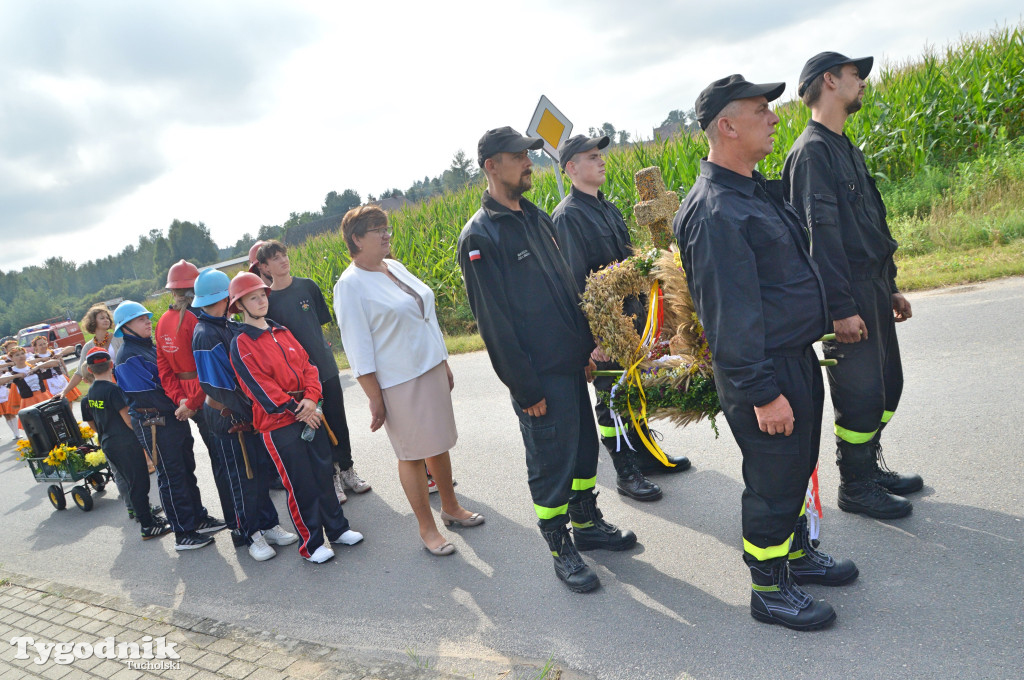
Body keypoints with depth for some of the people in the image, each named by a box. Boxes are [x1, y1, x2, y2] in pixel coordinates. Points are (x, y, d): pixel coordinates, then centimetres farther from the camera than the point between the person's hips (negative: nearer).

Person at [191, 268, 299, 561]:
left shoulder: (231, 326, 9)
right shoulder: (205, 336, -18)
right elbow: (219, 386, -19)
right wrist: (248, 414, -14)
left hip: (251, 413, 8)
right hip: (229, 419, -8)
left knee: (262, 470, 14)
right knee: (244, 478, 5)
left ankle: (267, 525, 29)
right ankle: (251, 534, 21)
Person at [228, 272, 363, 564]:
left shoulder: (281, 331, 13)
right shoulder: (241, 344, -6)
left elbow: (306, 364, 8)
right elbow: (258, 385, -13)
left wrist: (311, 398, -9)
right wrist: (294, 408, -16)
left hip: (308, 414, 6)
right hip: (277, 422, -6)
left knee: (323, 472, 12)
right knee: (300, 484, 0)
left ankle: (338, 529, 26)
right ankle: (311, 543, 14)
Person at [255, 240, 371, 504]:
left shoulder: (307, 286, 2)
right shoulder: (267, 299, -5)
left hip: (326, 365, 2)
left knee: (337, 420, 10)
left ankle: (346, 470, 26)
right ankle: (329, 476, 19)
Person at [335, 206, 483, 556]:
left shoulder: (395, 267, 10)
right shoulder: (350, 285, -12)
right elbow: (358, 348, -14)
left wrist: (444, 363, 17)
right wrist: (374, 399, -15)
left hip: (431, 369, 7)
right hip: (398, 382, -7)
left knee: (440, 444, 16)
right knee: (412, 454, 3)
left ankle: (450, 507, 35)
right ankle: (427, 528, 18)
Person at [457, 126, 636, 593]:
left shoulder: (537, 217, 12)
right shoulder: (479, 236, -14)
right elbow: (493, 321, -16)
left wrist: (587, 346, 14)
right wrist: (525, 387, -16)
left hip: (571, 362, 8)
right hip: (538, 374, -8)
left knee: (584, 445, 18)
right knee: (551, 460, 4)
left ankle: (587, 523, 38)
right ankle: (561, 549, 22)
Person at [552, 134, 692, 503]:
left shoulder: (606, 207, 13)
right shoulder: (567, 216, -15)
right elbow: (574, 279, -19)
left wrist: (642, 304, 18)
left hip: (630, 315, 8)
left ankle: (644, 451, 34)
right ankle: (626, 471, 15)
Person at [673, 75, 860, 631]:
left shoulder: (757, 189, 11)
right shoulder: (713, 212, -22)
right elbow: (730, 313, -24)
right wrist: (761, 392, -23)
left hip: (798, 358, 10)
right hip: (765, 371, -10)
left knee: (798, 465, 22)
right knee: (773, 478, 3)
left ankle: (798, 554, 42)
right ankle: (769, 590, 22)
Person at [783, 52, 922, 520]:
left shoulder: (846, 148, 18)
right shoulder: (812, 150, -13)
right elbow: (820, 232, -20)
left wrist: (890, 286, 21)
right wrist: (841, 307, -23)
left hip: (872, 288, 10)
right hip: (847, 293, -10)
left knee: (887, 383, 16)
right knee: (860, 393, -2)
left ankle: (869, 466, 32)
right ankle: (854, 486, 14)